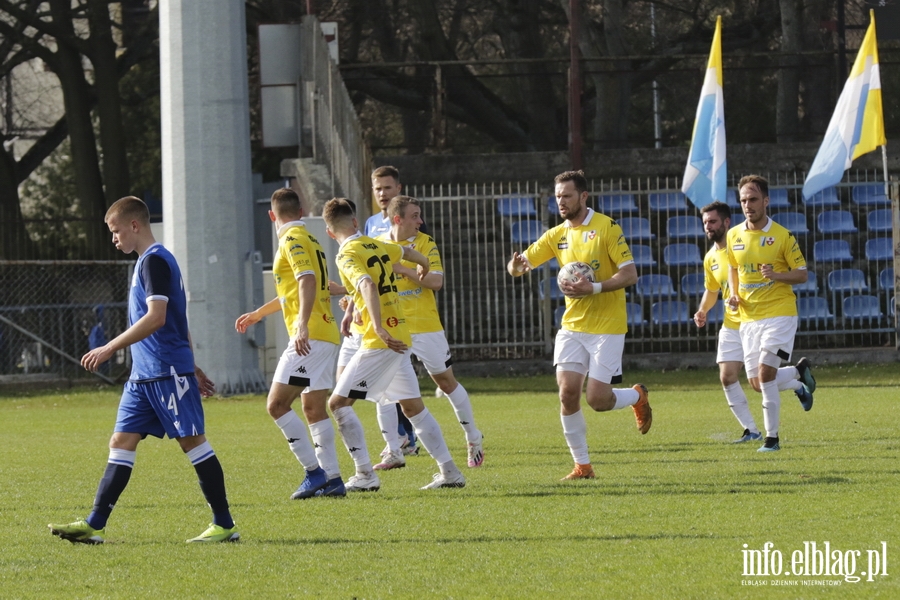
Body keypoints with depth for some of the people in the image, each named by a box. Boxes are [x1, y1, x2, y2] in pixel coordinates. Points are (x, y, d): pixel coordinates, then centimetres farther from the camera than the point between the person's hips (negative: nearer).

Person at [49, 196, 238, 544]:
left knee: (193, 441, -5)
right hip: (144, 375, 10)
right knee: (121, 442, 5)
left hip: (168, 372, -10)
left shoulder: (154, 261, -12)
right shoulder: (148, 261, 19)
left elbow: (156, 317, -23)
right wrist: (191, 367, 28)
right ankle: (94, 526, 2)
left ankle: (225, 525, 0)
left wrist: (110, 348, -21)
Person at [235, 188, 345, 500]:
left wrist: (302, 326, -33)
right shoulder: (308, 239, 21)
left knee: (277, 404, -9)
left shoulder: (292, 239, -8)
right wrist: (258, 313, 46)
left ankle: (315, 472, -12)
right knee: (314, 408, 12)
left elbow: (308, 281, -23)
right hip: (326, 335, 10)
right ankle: (332, 479, 10)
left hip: (310, 337, -10)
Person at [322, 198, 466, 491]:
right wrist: (423, 266, 56)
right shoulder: (378, 246, 12)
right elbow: (406, 252, 33)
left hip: (380, 342, -8)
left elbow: (368, 285, -29)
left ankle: (365, 474, -8)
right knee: (413, 406, 16)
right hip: (400, 340, 8)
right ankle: (450, 471, 16)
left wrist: (379, 328, -38)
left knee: (338, 402, -3)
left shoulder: (348, 256, -11)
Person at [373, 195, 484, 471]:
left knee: (446, 381, 8)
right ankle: (394, 453, 0)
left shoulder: (425, 243, -4)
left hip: (425, 326, -2)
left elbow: (436, 281, -14)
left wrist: (404, 268, -23)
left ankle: (474, 440, 24)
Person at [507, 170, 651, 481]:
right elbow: (521, 264, 8)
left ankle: (637, 396, 25)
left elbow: (630, 274, -12)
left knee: (597, 399, -8)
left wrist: (594, 288, -25)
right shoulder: (557, 235, 8)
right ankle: (582, 466, 4)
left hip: (606, 327, -5)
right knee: (567, 393, -7)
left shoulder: (606, 228, -9)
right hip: (572, 326, 5)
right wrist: (515, 266, -17)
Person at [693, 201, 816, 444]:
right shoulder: (710, 258, 8)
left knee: (759, 382, -8)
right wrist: (703, 311, 4)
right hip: (731, 325, 6)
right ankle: (751, 431, 8)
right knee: (727, 377, -3)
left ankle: (798, 372, 22)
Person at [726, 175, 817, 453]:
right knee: (757, 383, 6)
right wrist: (733, 294, 4)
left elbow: (802, 274, -4)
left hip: (779, 313, -5)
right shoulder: (734, 236, 6)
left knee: (765, 373, -18)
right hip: (748, 317, 5)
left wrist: (777, 275, -22)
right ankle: (798, 375, 37)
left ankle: (772, 438, -9)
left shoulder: (782, 236, -7)